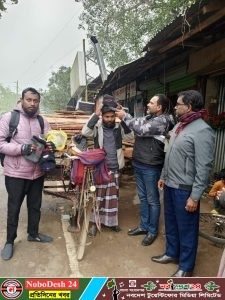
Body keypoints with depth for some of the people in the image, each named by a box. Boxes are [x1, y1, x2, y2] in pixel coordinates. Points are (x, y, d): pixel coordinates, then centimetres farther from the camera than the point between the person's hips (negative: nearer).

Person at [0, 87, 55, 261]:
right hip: (16, 173, -4)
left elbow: (50, 141, 8)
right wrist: (21, 148, -25)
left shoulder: (42, 121, 4)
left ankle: (33, 234, 40)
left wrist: (51, 146, -16)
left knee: (35, 206, 19)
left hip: (37, 172, 4)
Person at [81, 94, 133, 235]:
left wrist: (123, 118, -17)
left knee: (113, 195, 14)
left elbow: (131, 136, -11)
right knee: (98, 195, 6)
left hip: (115, 168, 3)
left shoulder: (119, 127, 2)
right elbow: (85, 132, -23)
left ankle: (112, 221, 29)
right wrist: (95, 115, -25)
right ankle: (95, 222, 21)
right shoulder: (97, 126, -5)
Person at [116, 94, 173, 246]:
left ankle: (153, 231, 23)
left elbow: (141, 129, -23)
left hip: (151, 167, -8)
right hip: (139, 164, 9)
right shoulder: (149, 118, 11)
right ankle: (144, 226, 34)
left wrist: (125, 116, -13)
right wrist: (123, 113, -2)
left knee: (152, 200, 7)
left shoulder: (162, 121, -16)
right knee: (143, 197, 18)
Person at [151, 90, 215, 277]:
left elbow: (203, 168, -20)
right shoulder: (179, 125, 9)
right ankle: (171, 253, 42)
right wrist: (163, 176, 19)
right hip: (170, 185, 8)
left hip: (185, 189, -8)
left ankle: (186, 266, 28)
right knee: (170, 223, 21)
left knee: (186, 228, 9)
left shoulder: (202, 131, -18)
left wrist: (195, 196, -20)